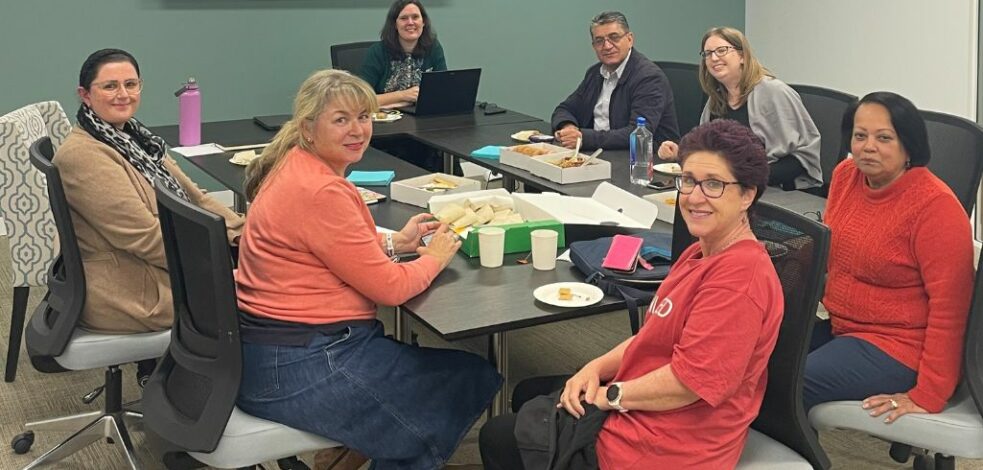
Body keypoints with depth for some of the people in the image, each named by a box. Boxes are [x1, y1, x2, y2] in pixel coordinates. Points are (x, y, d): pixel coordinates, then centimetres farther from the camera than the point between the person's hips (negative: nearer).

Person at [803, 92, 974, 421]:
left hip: (895, 347, -7)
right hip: (834, 324, 7)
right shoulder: (845, 175, 2)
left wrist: (928, 396, -19)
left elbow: (949, 306, -19)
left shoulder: (936, 206, -18)